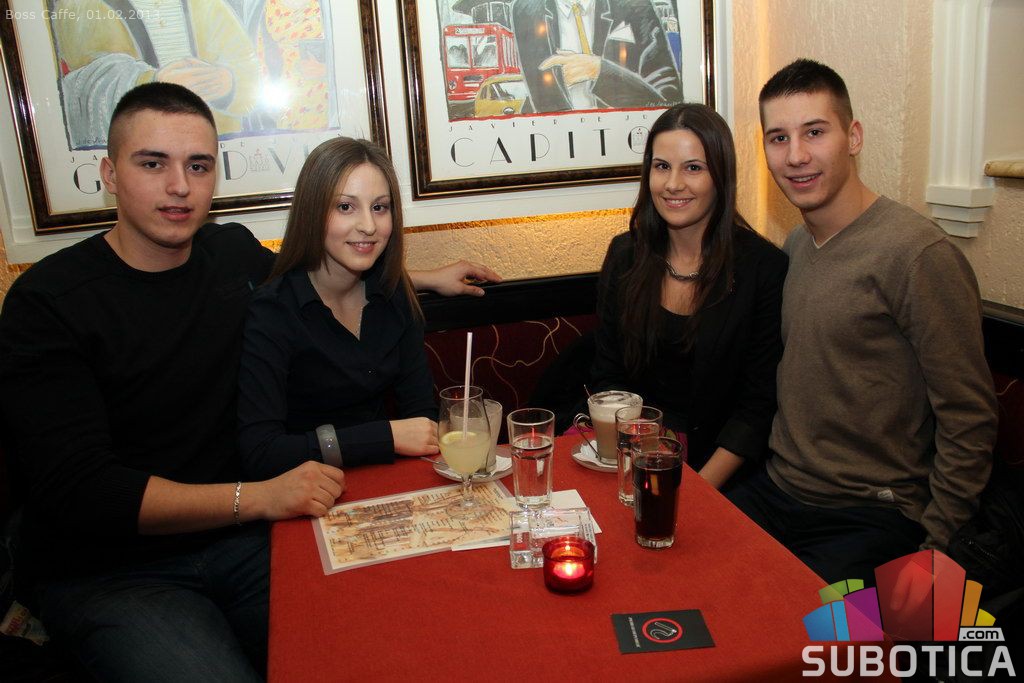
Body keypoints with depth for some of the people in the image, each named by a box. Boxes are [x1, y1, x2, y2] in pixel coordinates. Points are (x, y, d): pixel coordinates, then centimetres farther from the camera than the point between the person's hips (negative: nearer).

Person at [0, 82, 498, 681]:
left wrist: (426, 277, 26)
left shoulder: (234, 251, 3)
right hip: (106, 574, -3)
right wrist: (258, 497, -25)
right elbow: (77, 490, -18)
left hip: (236, 538, 4)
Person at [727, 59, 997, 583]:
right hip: (775, 492, 6)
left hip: (870, 519, -6)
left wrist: (931, 542, -11)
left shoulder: (918, 254, -15)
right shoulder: (795, 245, 8)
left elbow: (968, 422, -12)